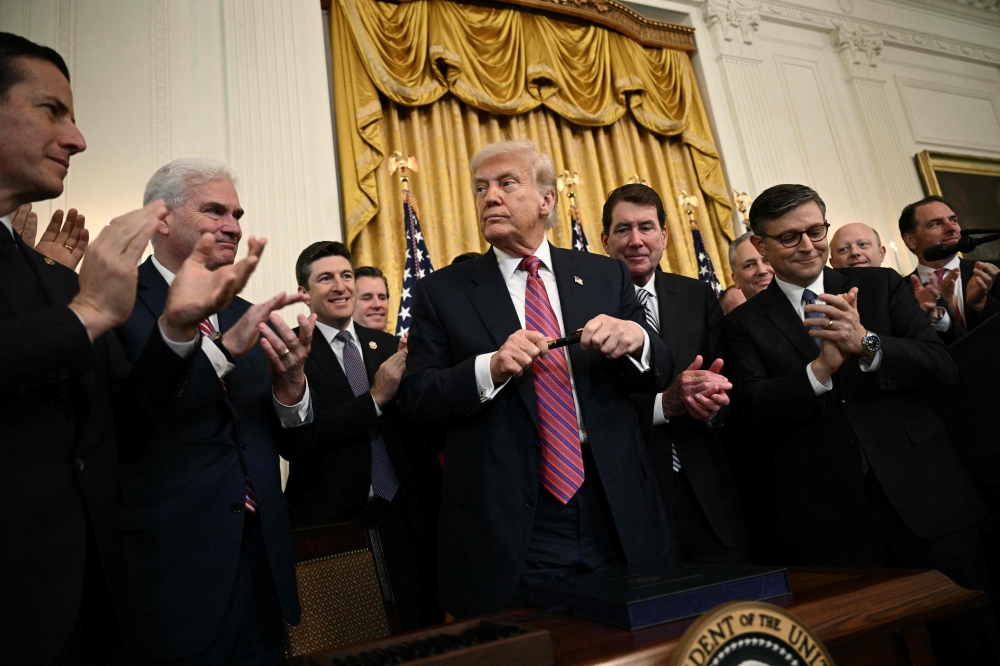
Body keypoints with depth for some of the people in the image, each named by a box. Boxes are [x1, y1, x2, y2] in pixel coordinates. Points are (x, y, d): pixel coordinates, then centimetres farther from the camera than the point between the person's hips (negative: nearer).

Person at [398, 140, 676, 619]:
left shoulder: (606, 275, 8)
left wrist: (636, 341, -15)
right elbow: (414, 398, -3)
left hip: (619, 517, 3)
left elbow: (658, 377, 8)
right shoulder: (441, 292, 3)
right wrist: (490, 368, -20)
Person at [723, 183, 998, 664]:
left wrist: (867, 345, -18)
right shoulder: (745, 323, 3)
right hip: (828, 521, -1)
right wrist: (820, 368, -21)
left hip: (924, 499, 2)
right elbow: (752, 409, -8)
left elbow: (944, 368, -1)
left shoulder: (881, 286, 9)